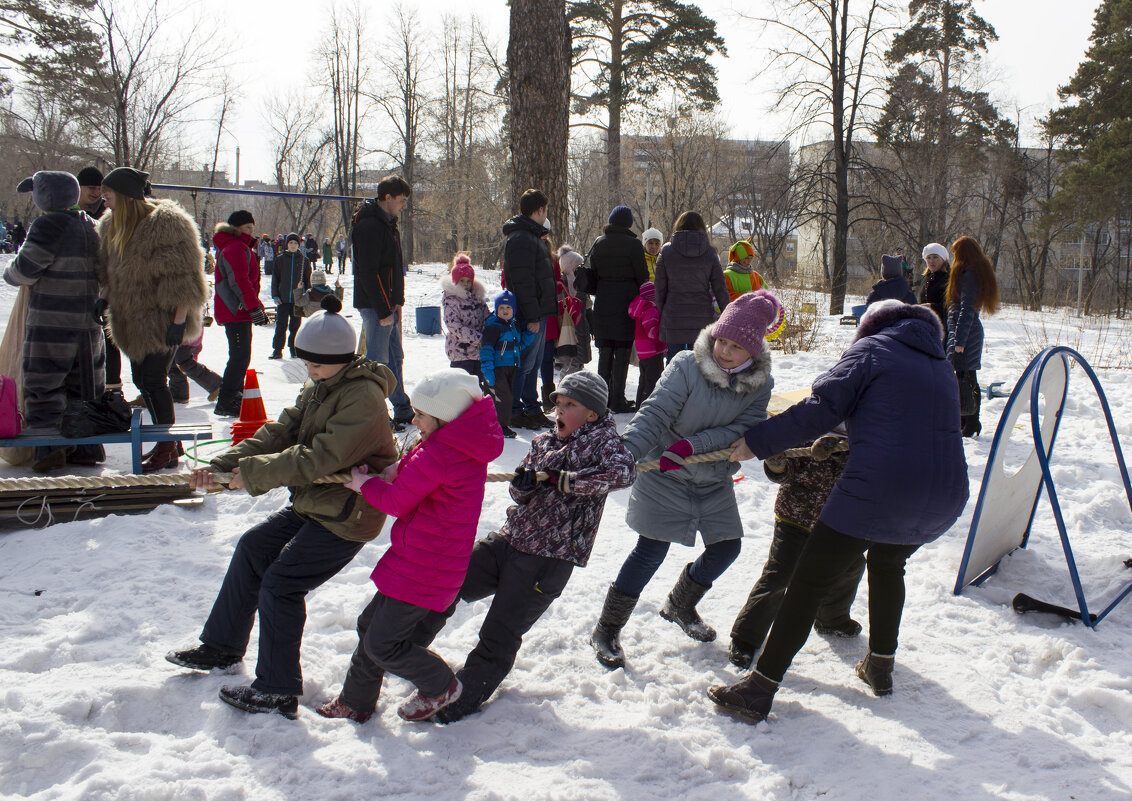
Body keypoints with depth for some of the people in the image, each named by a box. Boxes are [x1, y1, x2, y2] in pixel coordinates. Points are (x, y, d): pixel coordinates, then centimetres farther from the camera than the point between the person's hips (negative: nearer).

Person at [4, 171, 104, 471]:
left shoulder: (49, 225, -14)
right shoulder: (89, 226, 9)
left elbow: (23, 271, -11)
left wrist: (10, 271, 10)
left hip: (52, 323, -7)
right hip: (87, 322, 7)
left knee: (42, 384, 2)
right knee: (83, 385, 13)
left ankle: (50, 447, -1)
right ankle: (87, 447, 16)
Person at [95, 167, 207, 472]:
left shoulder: (167, 223, -17)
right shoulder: (112, 225, 9)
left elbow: (182, 275, -19)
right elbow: (112, 271, 22)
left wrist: (179, 320, -21)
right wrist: (106, 298, 7)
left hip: (162, 318, -9)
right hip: (133, 319, 9)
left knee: (153, 380, -8)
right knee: (142, 379, 12)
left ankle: (168, 449, 5)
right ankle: (167, 440, 26)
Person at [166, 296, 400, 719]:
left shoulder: (363, 398, -23)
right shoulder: (318, 389, 8)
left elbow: (319, 458, -29)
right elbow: (280, 433, 0)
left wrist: (253, 473, -23)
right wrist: (222, 465, -13)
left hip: (347, 517, -10)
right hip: (312, 506, 10)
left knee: (280, 582, -11)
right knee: (253, 547, 17)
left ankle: (277, 692, -1)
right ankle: (222, 646, 32)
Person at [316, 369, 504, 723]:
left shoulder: (438, 456, -26)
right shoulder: (466, 447, 3)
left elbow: (397, 502, -15)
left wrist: (365, 484, 3)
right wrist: (399, 470, -4)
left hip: (422, 570, -10)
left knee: (382, 644, 1)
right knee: (371, 624, 19)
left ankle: (441, 687, 22)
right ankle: (356, 701, 33)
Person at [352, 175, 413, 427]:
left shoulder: (388, 224, 15)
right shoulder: (369, 226, -16)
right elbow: (369, 272, -21)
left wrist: (397, 302, 12)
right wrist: (384, 310, -21)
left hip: (389, 304, 10)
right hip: (375, 305, -10)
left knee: (394, 358, 16)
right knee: (377, 361, -6)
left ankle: (403, 411, 25)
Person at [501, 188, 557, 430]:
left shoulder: (532, 236, 19)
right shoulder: (521, 238, -15)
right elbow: (522, 281, -21)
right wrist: (532, 316, -23)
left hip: (538, 313, 10)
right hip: (529, 314, -10)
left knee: (534, 364, 14)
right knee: (523, 363, -5)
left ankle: (532, 410, 22)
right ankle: (513, 412, 2)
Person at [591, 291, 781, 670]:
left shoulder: (760, 384, -6)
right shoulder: (686, 366, -17)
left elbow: (745, 429, -15)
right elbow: (655, 413, -22)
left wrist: (694, 445, -28)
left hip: (714, 480, 5)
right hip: (663, 474, -5)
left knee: (726, 547, 9)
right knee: (652, 549, -8)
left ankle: (680, 605, 37)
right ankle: (607, 629, 6)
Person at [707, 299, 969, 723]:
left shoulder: (871, 348, 4)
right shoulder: (943, 369, 24)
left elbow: (819, 410, -6)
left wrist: (758, 441, 0)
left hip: (878, 493, -7)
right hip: (944, 498, 7)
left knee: (808, 583, 0)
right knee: (887, 561, 34)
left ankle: (759, 690, 0)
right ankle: (880, 666, 37)